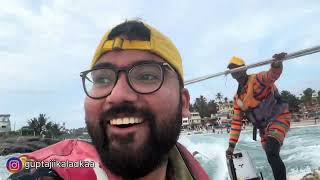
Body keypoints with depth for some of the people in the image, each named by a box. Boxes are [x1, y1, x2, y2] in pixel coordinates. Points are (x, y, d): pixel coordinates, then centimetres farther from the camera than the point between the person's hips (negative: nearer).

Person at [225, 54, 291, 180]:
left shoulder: (256, 80, -13)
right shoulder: (237, 97, 8)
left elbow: (272, 75, -37)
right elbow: (236, 121, 10)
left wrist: (277, 63, -61)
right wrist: (231, 145, 7)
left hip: (278, 118, -7)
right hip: (264, 127, 8)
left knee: (272, 154, -26)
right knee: (271, 158, 9)